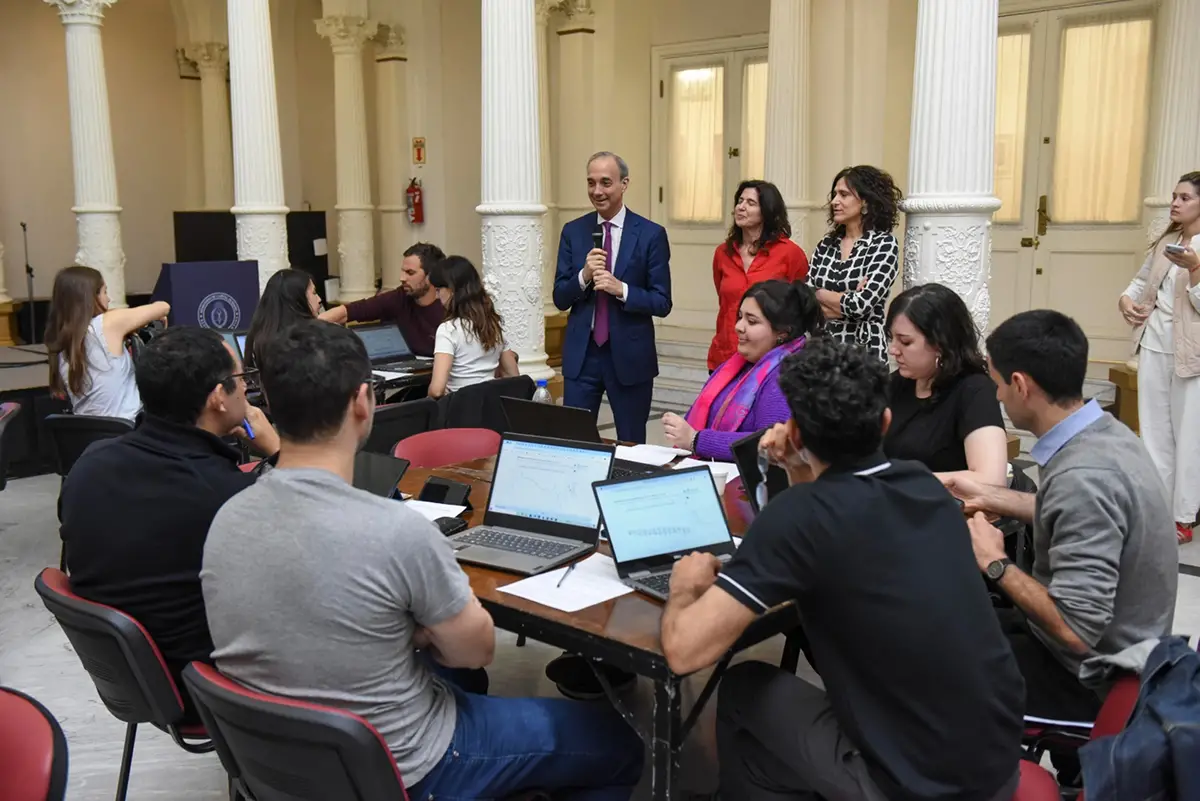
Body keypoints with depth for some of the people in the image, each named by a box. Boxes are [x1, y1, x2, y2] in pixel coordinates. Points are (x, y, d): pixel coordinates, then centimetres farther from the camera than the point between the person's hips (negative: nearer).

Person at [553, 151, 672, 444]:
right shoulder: (573, 231, 5)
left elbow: (662, 303, -6)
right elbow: (560, 298, 4)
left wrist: (621, 289, -21)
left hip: (630, 356, -2)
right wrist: (584, 275, -15)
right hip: (580, 355, 2)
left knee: (631, 446, 10)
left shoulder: (651, 234, -4)